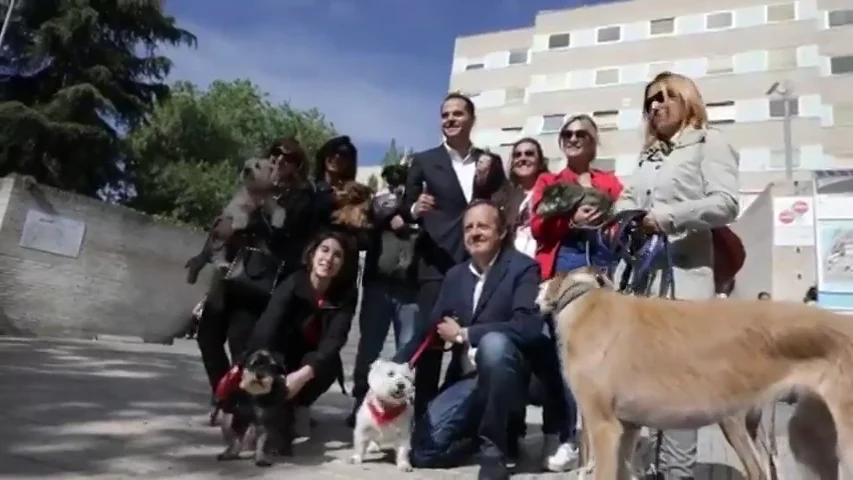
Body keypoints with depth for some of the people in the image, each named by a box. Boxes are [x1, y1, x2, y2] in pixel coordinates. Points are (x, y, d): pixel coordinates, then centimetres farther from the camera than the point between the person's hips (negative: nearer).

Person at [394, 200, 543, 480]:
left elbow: (528, 327, -23)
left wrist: (463, 334, -15)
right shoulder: (454, 275, 10)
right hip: (465, 379, 5)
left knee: (493, 342, -37)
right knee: (420, 449, -8)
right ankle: (479, 424, 21)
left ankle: (493, 446, -18)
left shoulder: (523, 268, -8)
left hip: (507, 377, -5)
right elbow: (429, 328, 10)